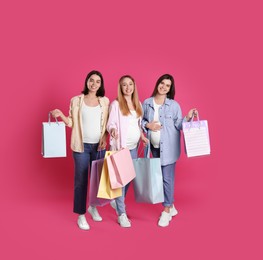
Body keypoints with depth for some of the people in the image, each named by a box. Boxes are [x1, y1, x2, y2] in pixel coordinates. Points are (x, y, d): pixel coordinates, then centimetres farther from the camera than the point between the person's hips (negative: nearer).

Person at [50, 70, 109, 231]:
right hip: (81, 145, -2)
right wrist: (60, 115, -17)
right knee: (81, 180, 2)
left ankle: (93, 207, 34)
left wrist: (104, 138, -5)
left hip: (99, 145, 2)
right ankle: (81, 215, 16)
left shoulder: (105, 101, 5)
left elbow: (107, 123, 8)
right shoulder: (76, 100, -1)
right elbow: (72, 123, -1)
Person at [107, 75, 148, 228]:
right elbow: (111, 123, -9)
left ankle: (117, 201, 35)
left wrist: (142, 136, 2)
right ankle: (122, 214, 5)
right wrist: (113, 130, -30)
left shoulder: (138, 104, 11)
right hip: (120, 146, -6)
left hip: (134, 146, 6)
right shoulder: (115, 104, -6)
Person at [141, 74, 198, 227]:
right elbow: (141, 121, 11)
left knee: (167, 178, -4)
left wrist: (188, 118, -20)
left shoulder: (174, 105, -3)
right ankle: (171, 206, 30)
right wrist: (148, 125, -8)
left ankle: (166, 210, 10)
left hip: (168, 146, -4)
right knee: (159, 177, 12)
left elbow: (178, 125, -4)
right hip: (154, 146, 4)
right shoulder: (146, 103, 4)